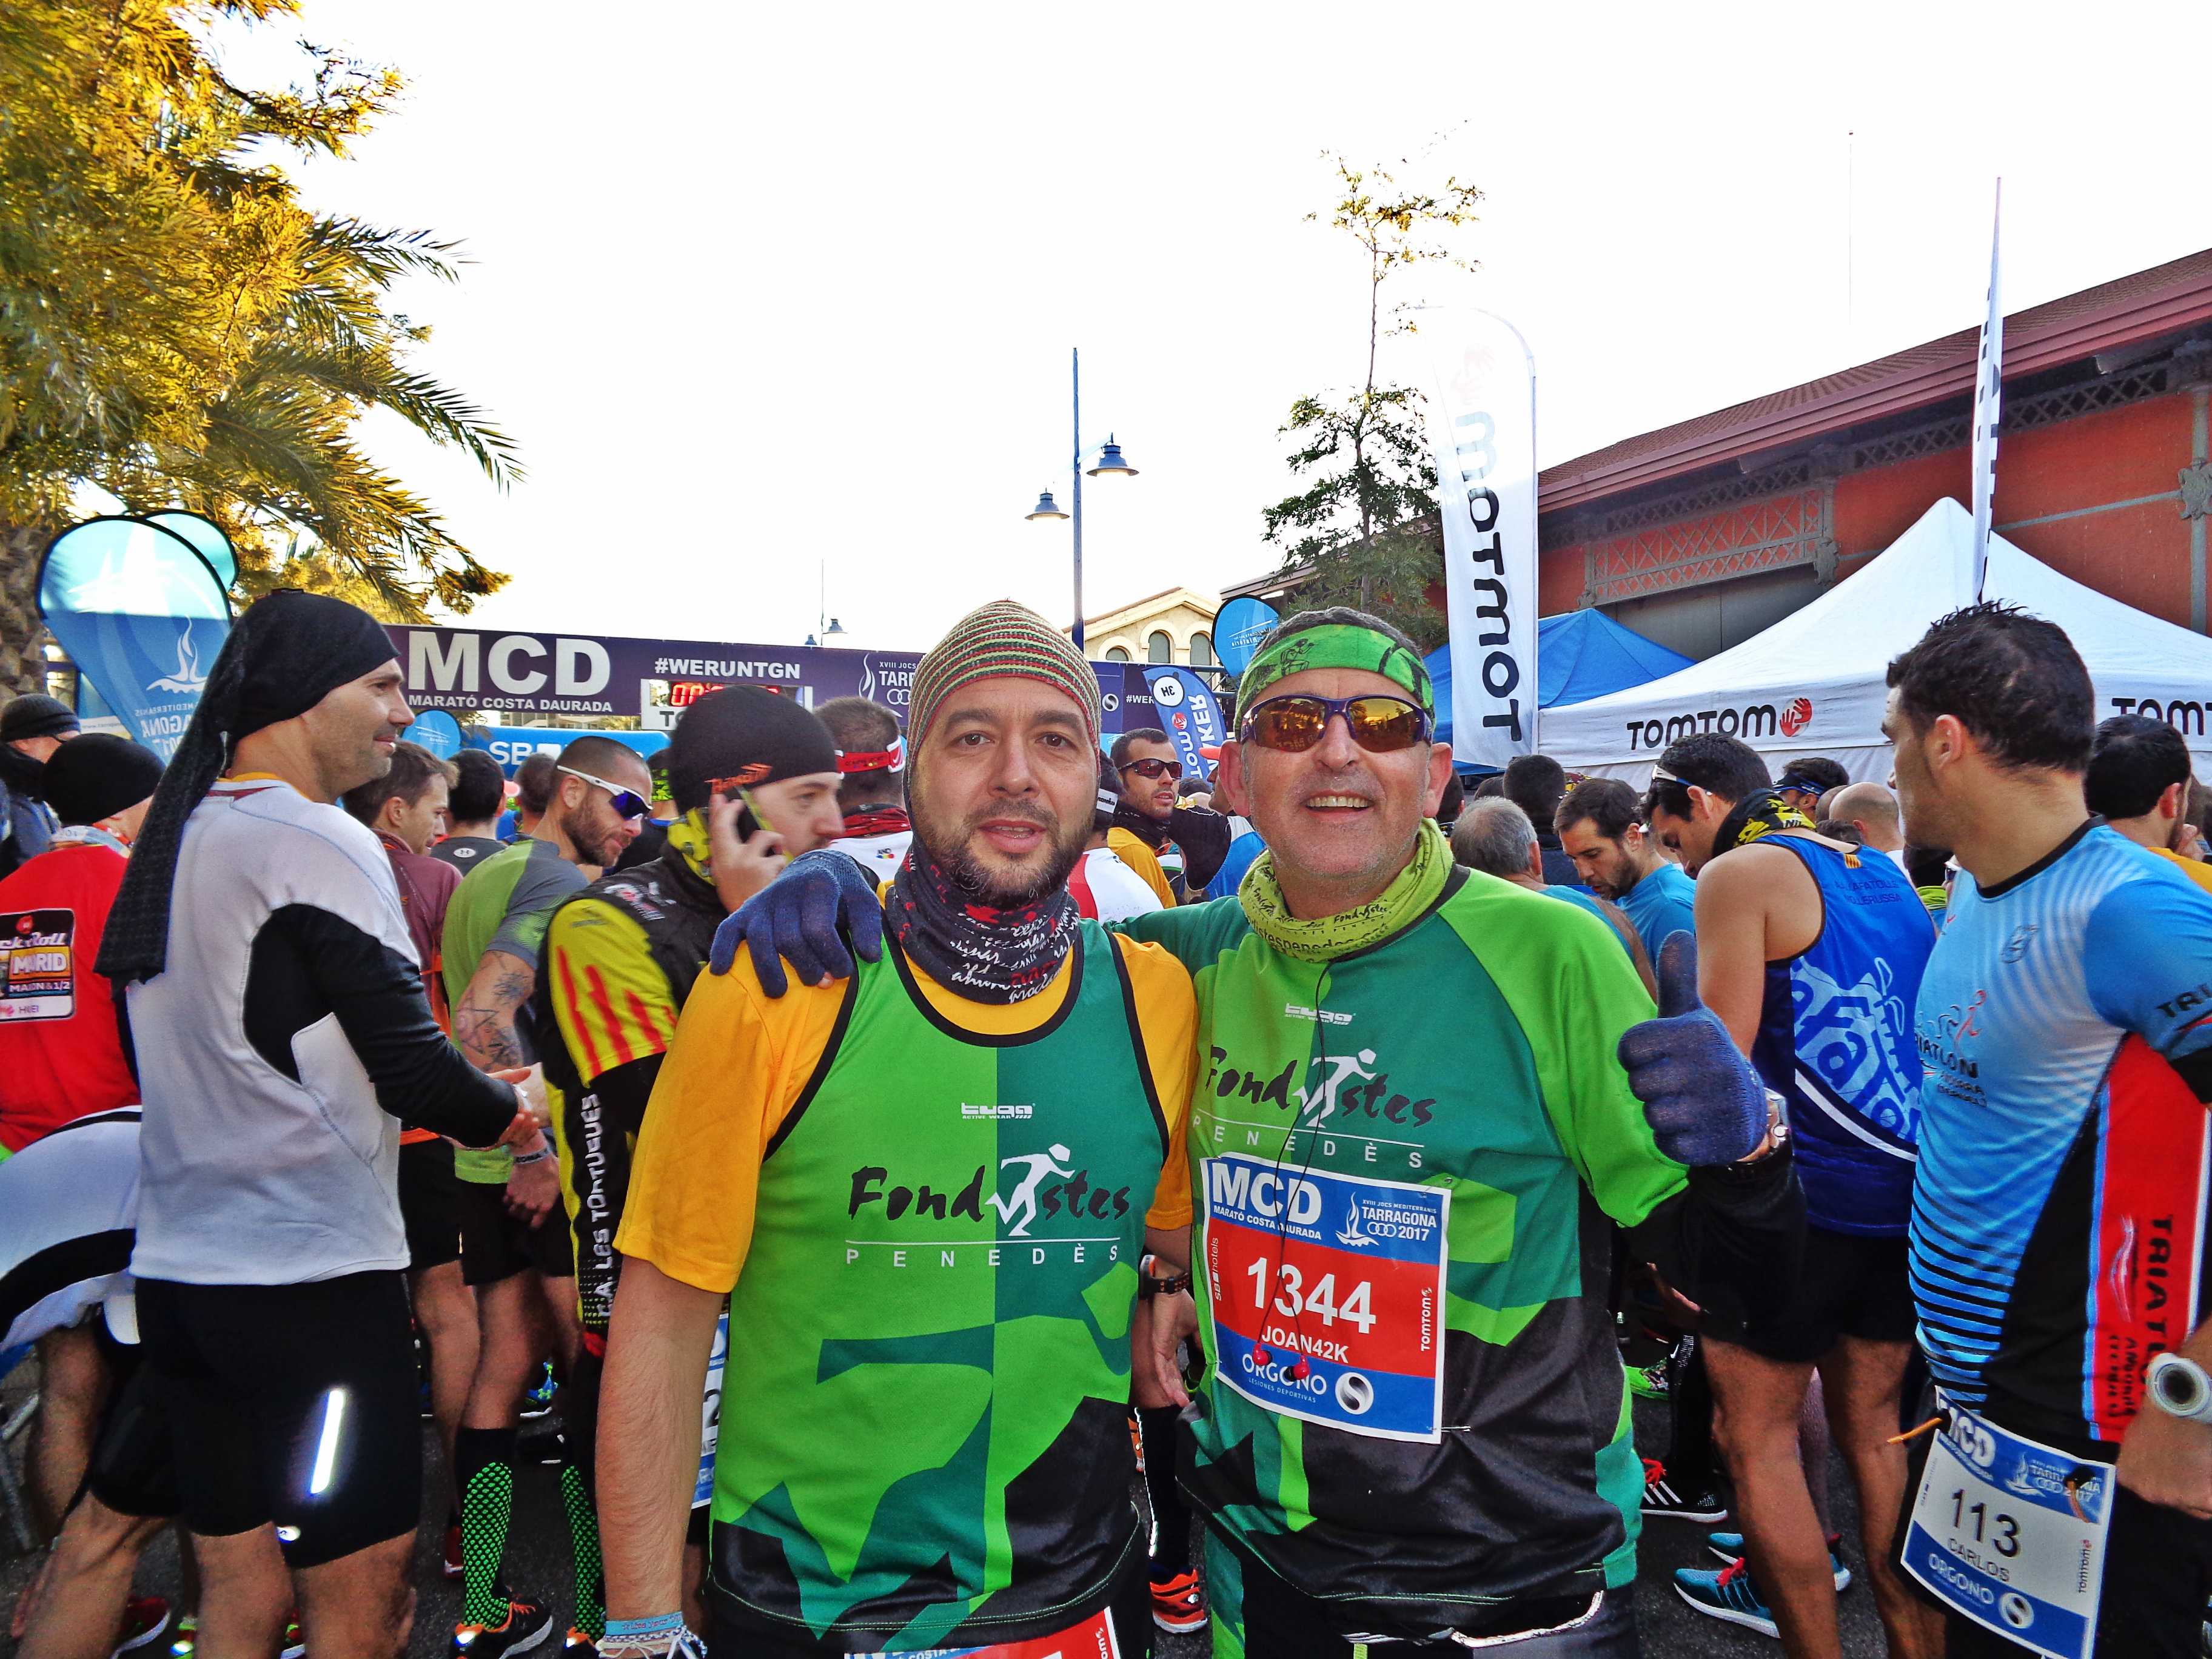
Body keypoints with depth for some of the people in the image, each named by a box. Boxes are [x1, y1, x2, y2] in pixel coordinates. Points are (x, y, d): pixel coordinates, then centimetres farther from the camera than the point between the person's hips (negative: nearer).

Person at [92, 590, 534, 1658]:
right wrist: (510, 1111, 3)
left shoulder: (171, 839, 12)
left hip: (176, 1266, 9)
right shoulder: (319, 846, -14)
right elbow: (410, 1069, -18)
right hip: (312, 1271, -9)